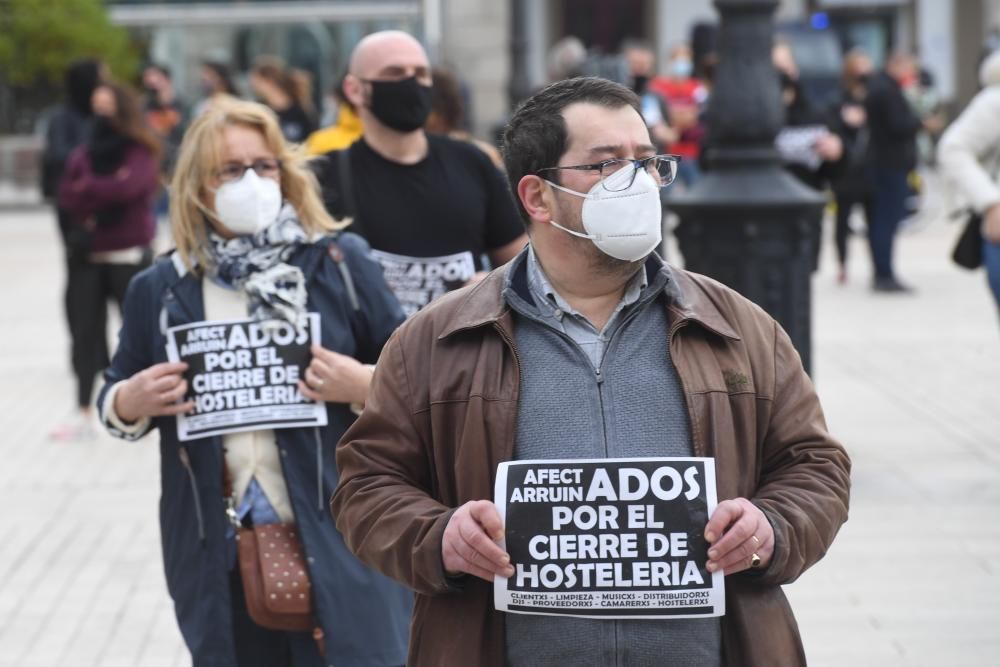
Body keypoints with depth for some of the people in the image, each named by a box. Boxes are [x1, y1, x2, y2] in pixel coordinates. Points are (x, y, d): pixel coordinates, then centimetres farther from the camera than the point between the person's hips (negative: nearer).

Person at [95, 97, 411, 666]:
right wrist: (130, 402, -6)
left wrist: (364, 385, -15)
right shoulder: (161, 290, 7)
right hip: (221, 555, 2)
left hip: (337, 541, -2)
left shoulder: (339, 263, 2)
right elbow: (117, 401, 17)